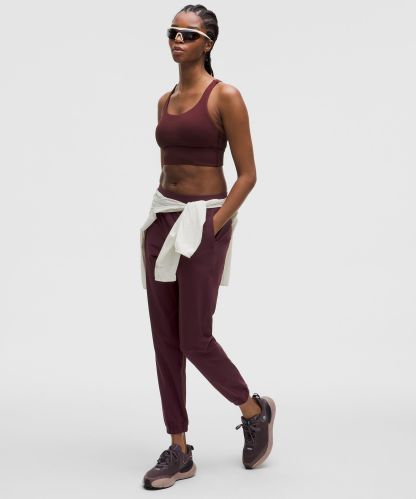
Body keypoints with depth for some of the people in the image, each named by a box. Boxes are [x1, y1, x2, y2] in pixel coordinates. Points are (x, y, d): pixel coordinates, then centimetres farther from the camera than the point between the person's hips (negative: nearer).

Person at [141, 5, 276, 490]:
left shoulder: (225, 96, -9)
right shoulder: (165, 100, 12)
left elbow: (247, 174, -10)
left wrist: (211, 226, -15)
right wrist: (159, 223, 11)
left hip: (203, 222, -7)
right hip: (161, 220, 7)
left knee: (195, 340, -4)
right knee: (165, 340, 6)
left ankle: (255, 410, 23)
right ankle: (179, 451, 15)